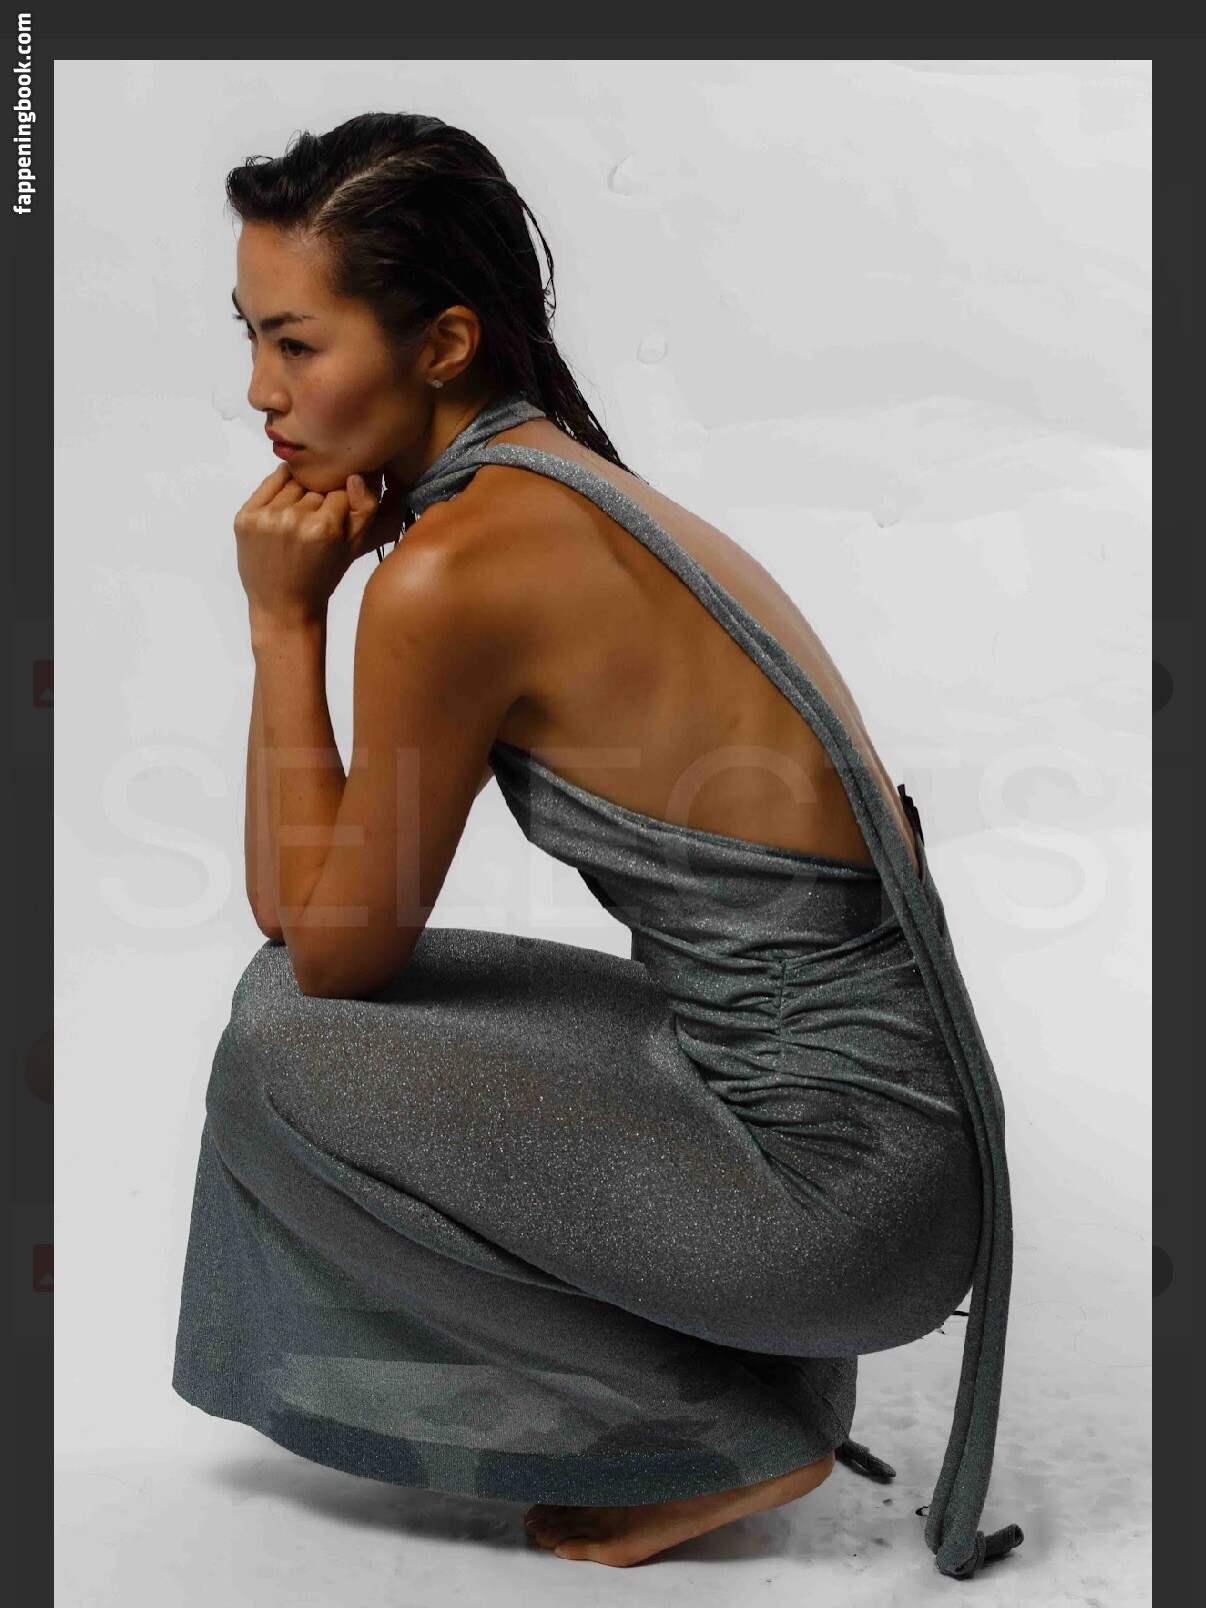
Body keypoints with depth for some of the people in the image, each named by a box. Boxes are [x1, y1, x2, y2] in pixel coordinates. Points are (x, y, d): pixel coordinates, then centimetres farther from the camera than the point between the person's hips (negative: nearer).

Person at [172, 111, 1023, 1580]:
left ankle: (727, 1432, 6)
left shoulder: (455, 568, -21)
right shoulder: (561, 487, 7)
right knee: (305, 994, 13)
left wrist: (283, 621, -8)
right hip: (869, 1102, 9)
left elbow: (335, 946, -7)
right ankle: (727, 1351, 19)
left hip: (840, 1175, -9)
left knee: (281, 1063, -5)